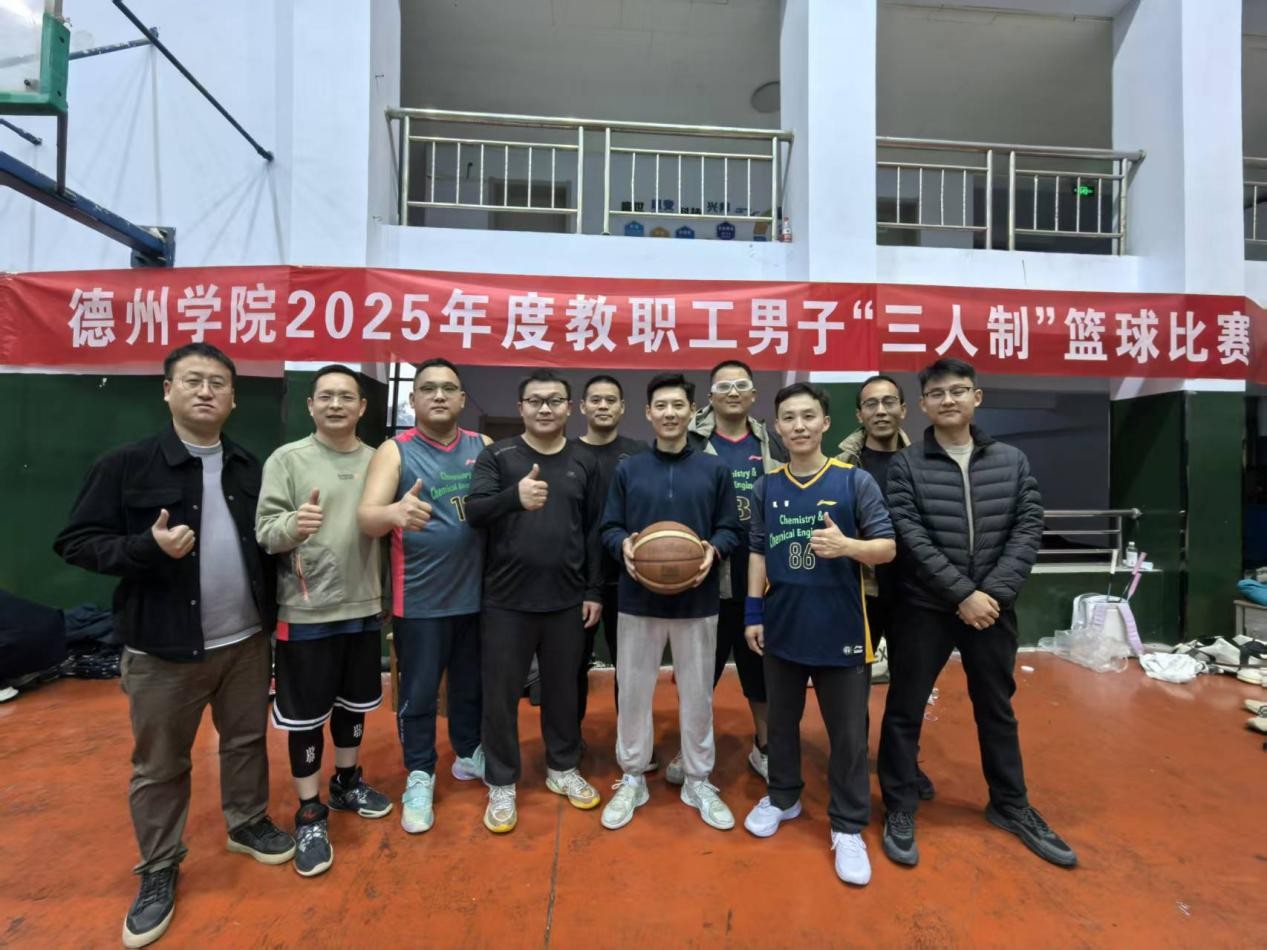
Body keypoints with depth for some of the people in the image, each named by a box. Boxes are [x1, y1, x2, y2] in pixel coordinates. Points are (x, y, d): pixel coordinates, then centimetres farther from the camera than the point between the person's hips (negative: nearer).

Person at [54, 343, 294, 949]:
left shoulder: (251, 468, 3)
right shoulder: (125, 465, -8)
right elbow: (76, 543, -7)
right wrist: (148, 546, -23)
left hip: (247, 639, 3)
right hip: (163, 648, -3)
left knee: (247, 741, 19)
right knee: (159, 766, 14)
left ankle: (247, 824, 42)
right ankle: (158, 869, 34)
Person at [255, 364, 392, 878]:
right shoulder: (287, 459, -7)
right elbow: (263, 532, -12)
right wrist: (292, 526, -31)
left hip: (363, 606, 4)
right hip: (306, 611, -4)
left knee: (354, 703, 19)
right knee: (306, 714, 8)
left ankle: (346, 782, 41)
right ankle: (310, 815, 27)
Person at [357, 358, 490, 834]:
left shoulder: (485, 447, 2)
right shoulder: (394, 451, -6)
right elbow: (366, 516, -18)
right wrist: (395, 512, -40)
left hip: (477, 593, 3)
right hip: (420, 598, -3)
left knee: (472, 684, 19)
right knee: (418, 692, 10)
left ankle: (469, 754, 42)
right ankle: (419, 776, 32)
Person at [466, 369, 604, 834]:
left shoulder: (584, 463, 5)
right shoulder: (496, 456, -2)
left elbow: (594, 532, 7)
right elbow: (473, 510, -16)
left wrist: (594, 591, 4)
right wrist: (514, 496, -37)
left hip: (567, 601, 2)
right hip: (506, 600, -2)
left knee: (563, 689, 16)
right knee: (500, 695, 9)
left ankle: (563, 769, 38)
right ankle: (501, 785, 29)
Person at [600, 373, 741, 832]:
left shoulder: (715, 469, 2)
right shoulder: (628, 469, 4)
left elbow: (731, 529, 3)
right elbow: (608, 528, 4)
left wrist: (714, 550, -17)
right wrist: (623, 545, -17)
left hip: (697, 602, 0)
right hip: (639, 600, 1)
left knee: (697, 694, 12)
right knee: (633, 692, 11)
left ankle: (699, 782, 32)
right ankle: (632, 779, 31)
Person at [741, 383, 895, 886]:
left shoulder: (855, 480, -8)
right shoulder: (766, 487, 2)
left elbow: (887, 547, -7)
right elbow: (758, 552, 6)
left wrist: (847, 545, -27)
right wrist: (753, 613, 4)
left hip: (841, 629, -3)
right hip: (782, 626, 3)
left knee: (848, 732, 10)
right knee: (781, 720, 19)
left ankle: (848, 827, 30)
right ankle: (782, 797, 42)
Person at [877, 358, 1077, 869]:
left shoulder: (1012, 461, 5)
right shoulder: (906, 465, -5)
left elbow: (1028, 530, -1)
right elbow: (911, 539, -12)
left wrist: (992, 592, -12)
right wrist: (962, 594, -16)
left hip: (993, 607, 3)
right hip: (924, 608, -3)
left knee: (997, 709, 20)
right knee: (905, 710, 6)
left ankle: (1011, 806, 41)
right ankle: (900, 809, 24)